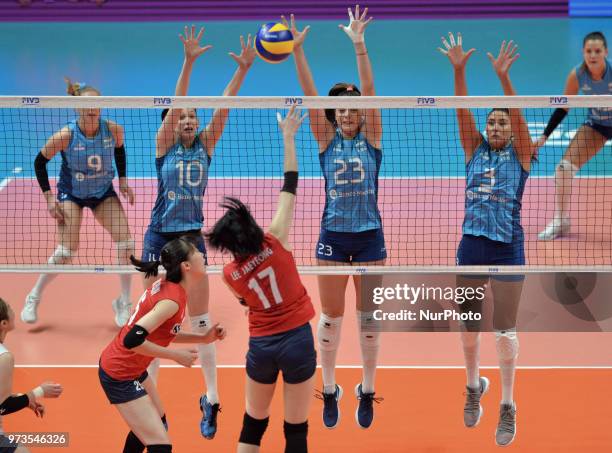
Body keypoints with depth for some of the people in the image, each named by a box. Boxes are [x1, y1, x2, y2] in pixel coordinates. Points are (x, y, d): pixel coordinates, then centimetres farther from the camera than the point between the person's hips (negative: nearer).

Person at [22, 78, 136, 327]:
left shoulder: (113, 130, -17)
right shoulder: (65, 135, -25)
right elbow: (40, 162, -11)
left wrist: (123, 181, 0)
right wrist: (49, 198, -15)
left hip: (103, 193, 3)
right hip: (71, 194, -3)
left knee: (125, 243, -11)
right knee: (67, 250, -10)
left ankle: (124, 303, 5)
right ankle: (33, 298, 11)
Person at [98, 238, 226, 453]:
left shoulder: (168, 287, 0)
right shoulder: (172, 299, -27)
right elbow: (132, 340, -32)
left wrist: (203, 338, 6)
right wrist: (175, 355, -22)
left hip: (132, 368, 10)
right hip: (120, 376, -10)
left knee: (158, 424, 28)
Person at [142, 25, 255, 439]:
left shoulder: (206, 145, 5)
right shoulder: (165, 145, -2)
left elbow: (223, 107, -6)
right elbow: (175, 103, -15)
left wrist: (243, 68, -18)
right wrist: (189, 62, -28)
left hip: (193, 238, 2)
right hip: (160, 237, -2)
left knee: (201, 322, 4)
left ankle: (212, 401, 10)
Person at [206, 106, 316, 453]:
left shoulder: (230, 274, -4)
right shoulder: (275, 241, -12)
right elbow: (290, 187, -9)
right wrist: (289, 137, -3)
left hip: (261, 345, 2)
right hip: (297, 339, -2)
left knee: (254, 424, 16)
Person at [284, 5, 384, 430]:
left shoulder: (371, 137, -1)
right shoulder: (327, 139, 1)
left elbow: (369, 90, -13)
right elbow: (310, 94, -9)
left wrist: (359, 44, -24)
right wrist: (298, 50, -21)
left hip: (369, 236, -1)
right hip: (333, 236, 1)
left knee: (368, 317, 6)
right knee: (331, 316, 7)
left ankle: (368, 391, 19)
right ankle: (330, 389, 20)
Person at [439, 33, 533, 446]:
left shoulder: (520, 155, 0)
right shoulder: (474, 151, 7)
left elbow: (517, 115, -14)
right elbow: (463, 112, -4)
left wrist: (503, 77, -29)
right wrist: (458, 70, -18)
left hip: (507, 249, -3)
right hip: (471, 245, 3)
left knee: (505, 330, 1)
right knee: (469, 325, 12)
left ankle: (508, 407, 9)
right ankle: (474, 386, 34)